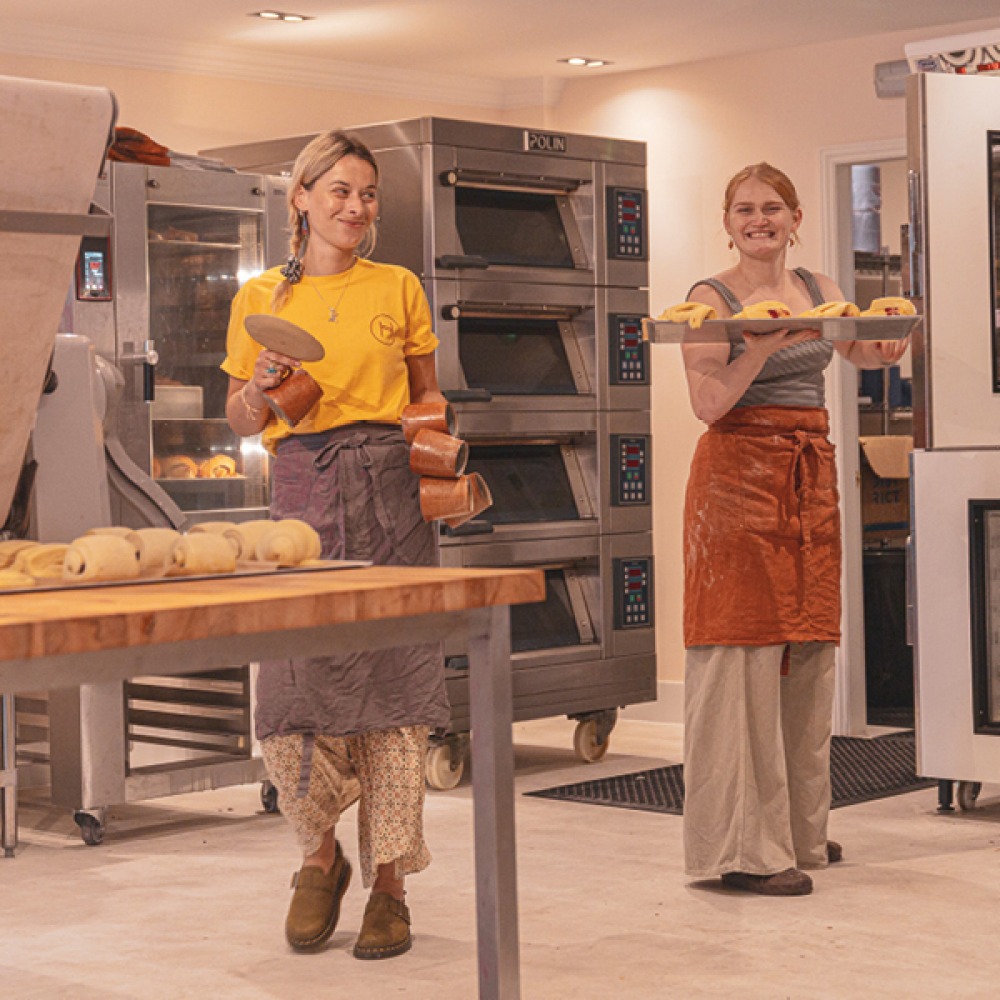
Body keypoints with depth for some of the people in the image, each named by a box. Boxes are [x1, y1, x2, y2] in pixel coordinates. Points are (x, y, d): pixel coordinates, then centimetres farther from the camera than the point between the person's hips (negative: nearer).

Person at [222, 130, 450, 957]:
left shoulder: (398, 288, 11)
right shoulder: (260, 299, 10)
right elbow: (241, 420, 14)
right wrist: (262, 386, -7)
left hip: (389, 487, 0)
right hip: (303, 491, 0)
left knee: (394, 675, -4)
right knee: (298, 680, -7)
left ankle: (388, 881, 7)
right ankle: (321, 855, 18)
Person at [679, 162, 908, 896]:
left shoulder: (819, 291, 13)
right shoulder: (711, 299, -4)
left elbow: (867, 352, 7)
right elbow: (709, 404, -12)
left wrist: (888, 343, -15)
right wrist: (763, 347, -25)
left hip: (811, 476, 6)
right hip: (739, 473, -6)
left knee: (809, 651, 9)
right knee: (743, 655, -7)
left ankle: (800, 829, 21)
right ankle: (743, 848, -3)